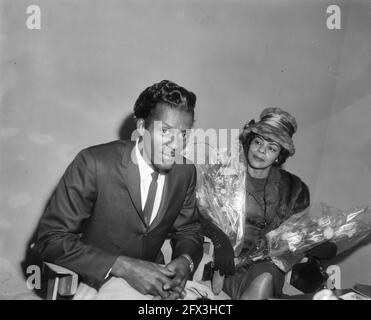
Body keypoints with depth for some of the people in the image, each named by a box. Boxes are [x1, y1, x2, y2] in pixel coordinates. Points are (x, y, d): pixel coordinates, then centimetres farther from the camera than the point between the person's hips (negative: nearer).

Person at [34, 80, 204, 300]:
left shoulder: (186, 171, -5)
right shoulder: (93, 164, -19)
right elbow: (51, 239, -18)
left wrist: (185, 261, -15)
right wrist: (124, 267, -27)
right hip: (93, 283, -3)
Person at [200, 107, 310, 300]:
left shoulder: (292, 188, 9)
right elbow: (200, 213, -7)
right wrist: (220, 240, -22)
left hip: (267, 263, 2)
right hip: (229, 261, -2)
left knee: (264, 279, -31)